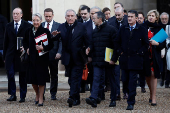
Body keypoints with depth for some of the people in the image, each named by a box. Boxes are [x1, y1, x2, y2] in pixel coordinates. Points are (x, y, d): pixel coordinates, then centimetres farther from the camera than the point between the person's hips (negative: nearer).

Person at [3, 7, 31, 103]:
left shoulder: (27, 26, 0)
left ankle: (23, 96, 14)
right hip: (11, 55, 2)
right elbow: (6, 41, 10)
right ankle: (12, 95, 5)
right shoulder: (9, 26, 10)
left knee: (23, 76, 5)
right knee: (10, 74, -6)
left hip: (22, 54, -2)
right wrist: (4, 56, 7)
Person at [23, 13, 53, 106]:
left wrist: (43, 48, -20)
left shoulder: (45, 31, -7)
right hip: (31, 58, 4)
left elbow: (51, 44, -6)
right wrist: (27, 48, 7)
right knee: (32, 78, 6)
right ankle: (37, 94, 31)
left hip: (42, 58, -4)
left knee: (41, 79, 0)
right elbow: (24, 41, 23)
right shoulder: (29, 31, 6)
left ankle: (40, 98, 11)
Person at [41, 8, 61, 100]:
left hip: (53, 54, -2)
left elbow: (61, 41, -4)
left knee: (54, 75, 8)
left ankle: (53, 94, 17)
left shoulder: (58, 26, -1)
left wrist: (59, 52, -13)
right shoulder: (40, 26, 9)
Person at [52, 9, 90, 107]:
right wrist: (55, 35, -20)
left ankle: (73, 97, -18)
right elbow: (56, 39, 1)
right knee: (71, 79, 10)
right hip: (67, 58, 4)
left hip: (78, 58, -4)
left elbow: (86, 40, 0)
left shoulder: (81, 27, 2)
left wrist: (87, 48, -17)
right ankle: (76, 99, 20)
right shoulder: (62, 27, 9)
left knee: (75, 78, -11)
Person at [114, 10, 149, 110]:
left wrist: (139, 52, -5)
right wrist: (120, 51, 4)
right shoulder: (123, 29, 9)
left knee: (133, 81, -6)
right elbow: (117, 42, 15)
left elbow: (146, 44, 3)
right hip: (124, 59, 4)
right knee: (125, 80, 8)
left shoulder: (142, 30, 0)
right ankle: (132, 95, 32)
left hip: (135, 59, -4)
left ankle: (131, 103, -4)